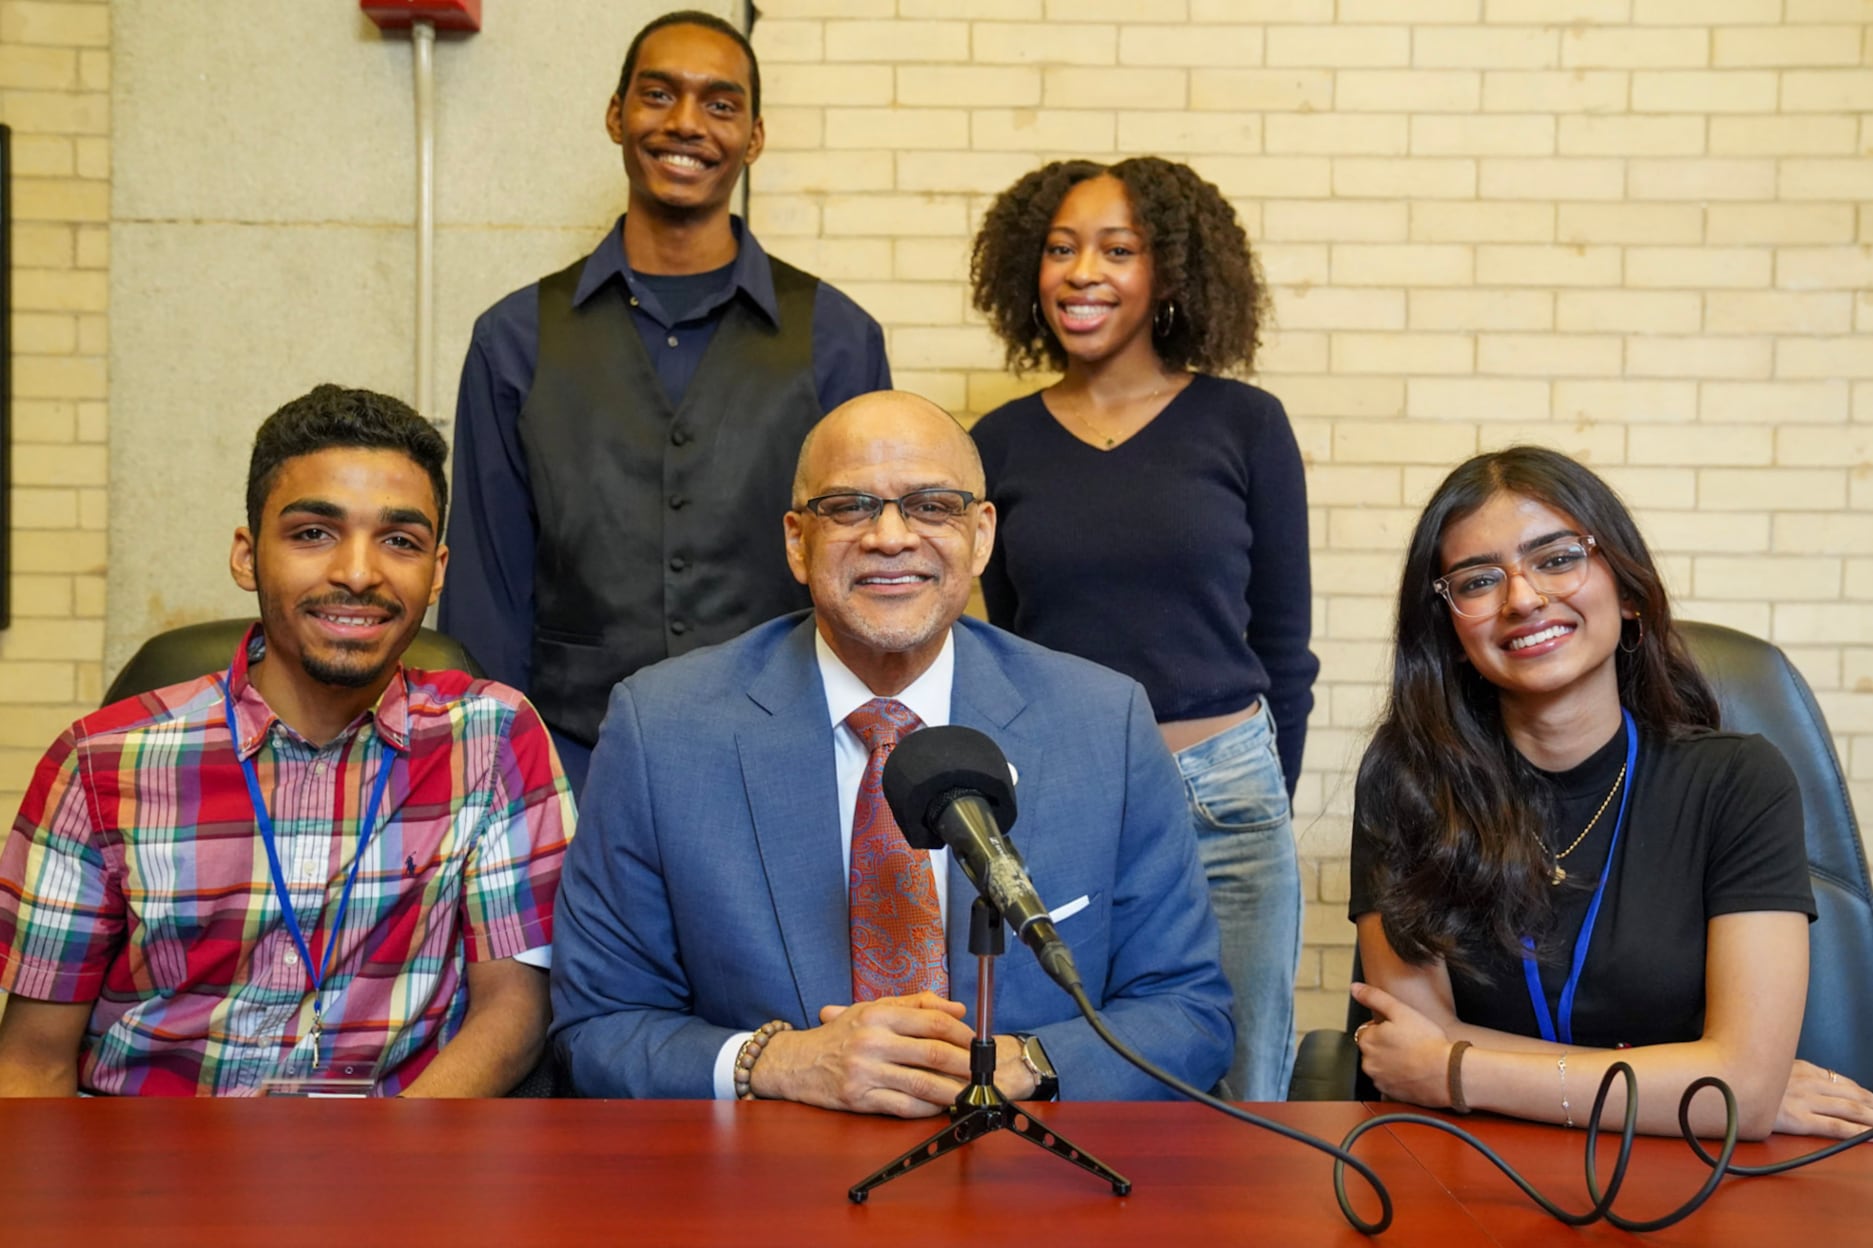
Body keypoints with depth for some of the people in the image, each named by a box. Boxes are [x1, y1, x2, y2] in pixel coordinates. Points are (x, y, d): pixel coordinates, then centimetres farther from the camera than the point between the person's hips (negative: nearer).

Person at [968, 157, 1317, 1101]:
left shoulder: (1243, 425, 0)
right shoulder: (1001, 444, 5)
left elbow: (1282, 641, 5)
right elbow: (1004, 642, 11)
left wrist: (1262, 804, 7)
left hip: (1223, 800, -1)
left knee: (1234, 1098, 10)